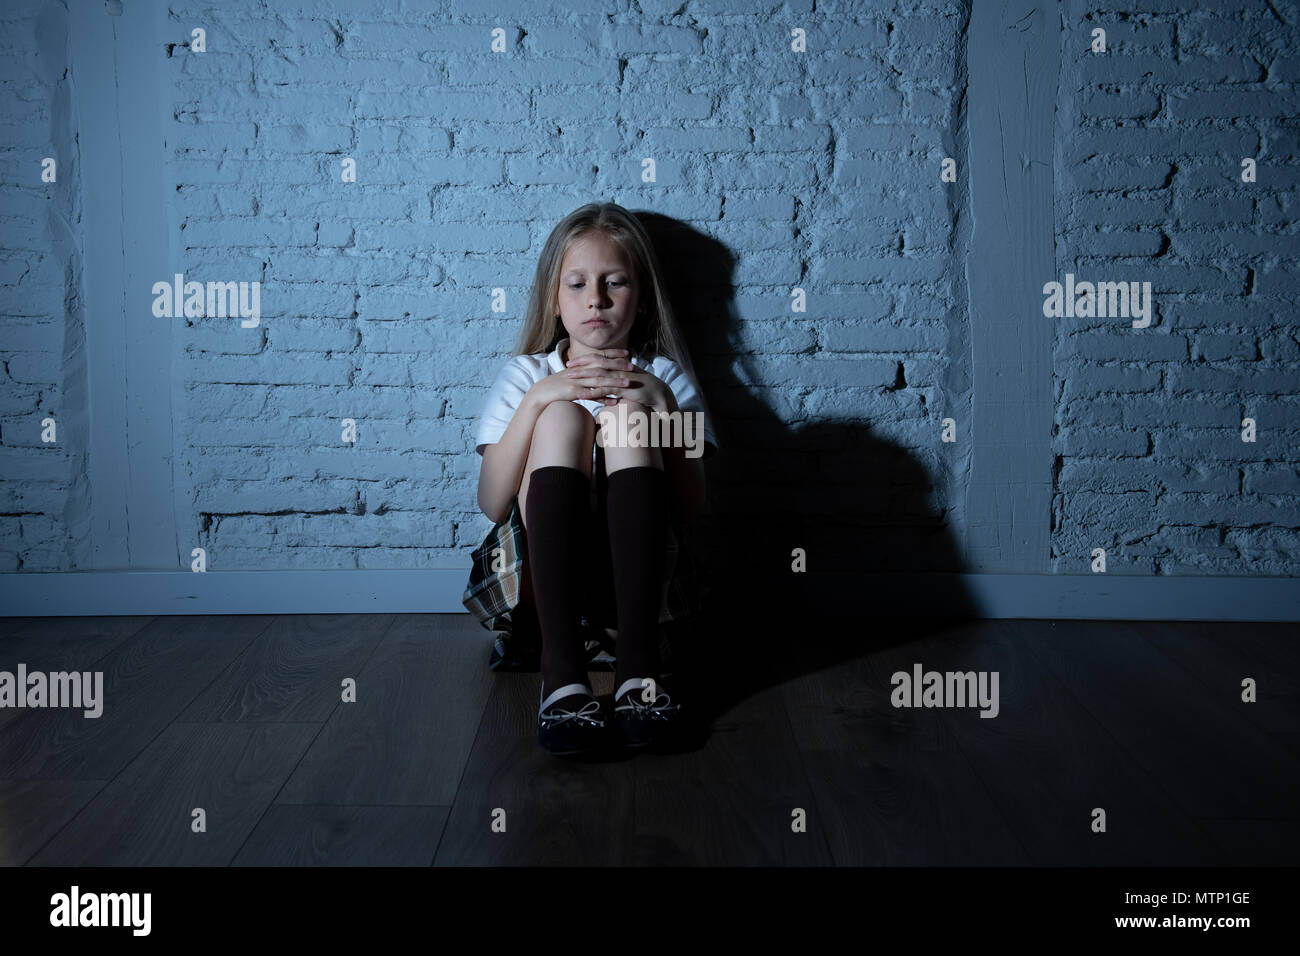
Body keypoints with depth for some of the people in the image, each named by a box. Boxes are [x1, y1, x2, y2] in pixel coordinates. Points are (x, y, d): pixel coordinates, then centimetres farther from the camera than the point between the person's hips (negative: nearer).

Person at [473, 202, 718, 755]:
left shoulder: (663, 377, 14)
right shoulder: (526, 376, 14)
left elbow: (690, 510, -1)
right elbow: (492, 505, -1)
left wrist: (660, 402, -12)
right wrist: (535, 398, -11)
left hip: (632, 577, 0)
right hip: (546, 574, 0)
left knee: (628, 414, -20)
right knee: (560, 418, -22)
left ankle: (637, 663, -33)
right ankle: (561, 668, -36)